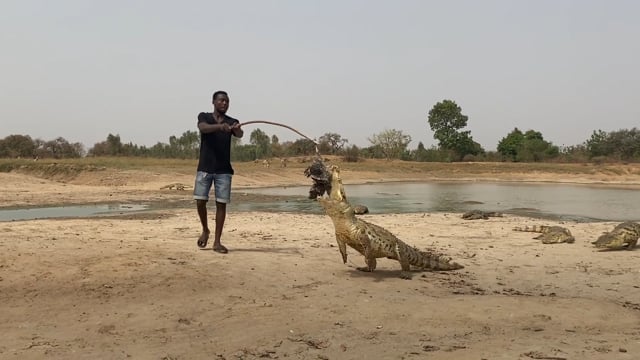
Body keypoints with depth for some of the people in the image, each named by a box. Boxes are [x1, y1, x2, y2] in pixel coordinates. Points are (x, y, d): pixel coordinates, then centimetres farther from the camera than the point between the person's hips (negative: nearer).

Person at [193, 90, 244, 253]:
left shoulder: (232, 121, 5)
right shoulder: (204, 117, 3)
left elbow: (239, 135, -17)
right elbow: (203, 128, -21)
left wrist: (238, 129, -42)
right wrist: (220, 126, -41)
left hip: (224, 170, 1)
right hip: (205, 168, -1)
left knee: (221, 204, -2)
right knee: (200, 201, -5)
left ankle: (217, 242, 5)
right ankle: (205, 230, 22)